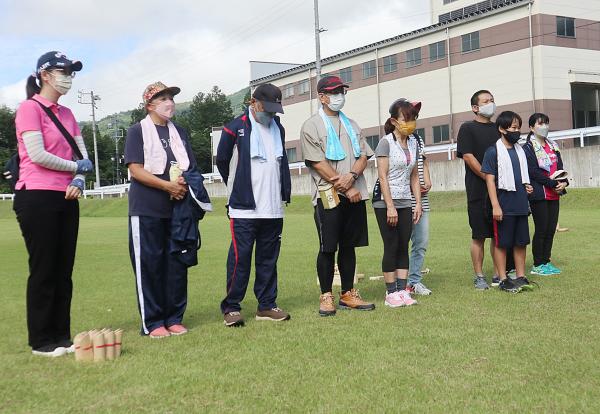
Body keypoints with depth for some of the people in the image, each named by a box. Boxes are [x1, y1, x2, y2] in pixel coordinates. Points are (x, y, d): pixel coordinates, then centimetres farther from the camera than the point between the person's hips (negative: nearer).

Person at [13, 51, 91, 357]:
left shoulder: (66, 114, 17)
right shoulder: (29, 108, -6)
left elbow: (83, 154, 14)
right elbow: (37, 155, -15)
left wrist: (79, 181, -6)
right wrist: (77, 167, -5)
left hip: (66, 200, 7)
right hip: (37, 198, -7)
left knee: (64, 270, 9)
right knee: (44, 270, -2)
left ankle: (61, 336, 18)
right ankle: (41, 341, 8)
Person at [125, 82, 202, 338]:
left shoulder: (179, 132, 16)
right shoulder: (138, 131, 0)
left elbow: (191, 169, 15)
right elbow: (136, 170, -10)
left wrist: (184, 185, -8)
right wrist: (169, 186, -17)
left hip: (178, 208, 5)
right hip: (147, 209, -5)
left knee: (177, 263, 6)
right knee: (149, 264, -2)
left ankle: (174, 319, 16)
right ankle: (152, 323, 5)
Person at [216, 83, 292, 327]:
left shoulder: (278, 129, 15)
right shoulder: (235, 128, -4)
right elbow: (222, 162, 4)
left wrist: (284, 191, 14)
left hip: (273, 209, 6)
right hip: (244, 208, -5)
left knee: (269, 259, 9)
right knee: (240, 257, -6)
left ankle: (267, 306, 17)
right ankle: (231, 308, 3)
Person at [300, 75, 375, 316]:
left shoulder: (351, 125, 19)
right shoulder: (311, 126, 0)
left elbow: (364, 156, 9)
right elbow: (318, 163, -9)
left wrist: (351, 176, -12)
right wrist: (346, 189, -11)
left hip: (355, 195, 5)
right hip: (328, 196, -5)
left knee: (349, 246, 9)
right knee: (328, 248, -3)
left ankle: (348, 294, 17)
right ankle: (326, 296, 6)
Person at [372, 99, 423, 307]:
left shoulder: (413, 143, 10)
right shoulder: (386, 142, -9)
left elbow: (414, 176, 13)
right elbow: (383, 176, -13)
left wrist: (418, 203, 7)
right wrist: (390, 206, -17)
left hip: (406, 202, 6)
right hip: (385, 202, -6)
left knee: (403, 247, 6)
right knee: (391, 247, -2)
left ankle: (402, 290, 12)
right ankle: (391, 293, 6)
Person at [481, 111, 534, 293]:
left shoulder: (520, 150, 13)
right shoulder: (493, 151, -7)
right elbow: (490, 179, -11)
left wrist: (527, 186, 5)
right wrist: (495, 206, -16)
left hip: (521, 204, 6)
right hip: (504, 206, -6)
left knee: (521, 242, 10)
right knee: (501, 243, 2)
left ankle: (521, 277, 20)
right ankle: (503, 280, 9)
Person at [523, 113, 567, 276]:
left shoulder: (553, 146, 16)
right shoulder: (528, 148, -7)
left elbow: (560, 167, 14)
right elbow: (534, 172, -15)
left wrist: (564, 182, -6)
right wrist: (554, 184, -16)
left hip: (554, 195, 7)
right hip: (538, 194, -7)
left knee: (551, 229, 7)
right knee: (541, 229, -4)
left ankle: (546, 262, 17)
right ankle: (537, 265, 5)